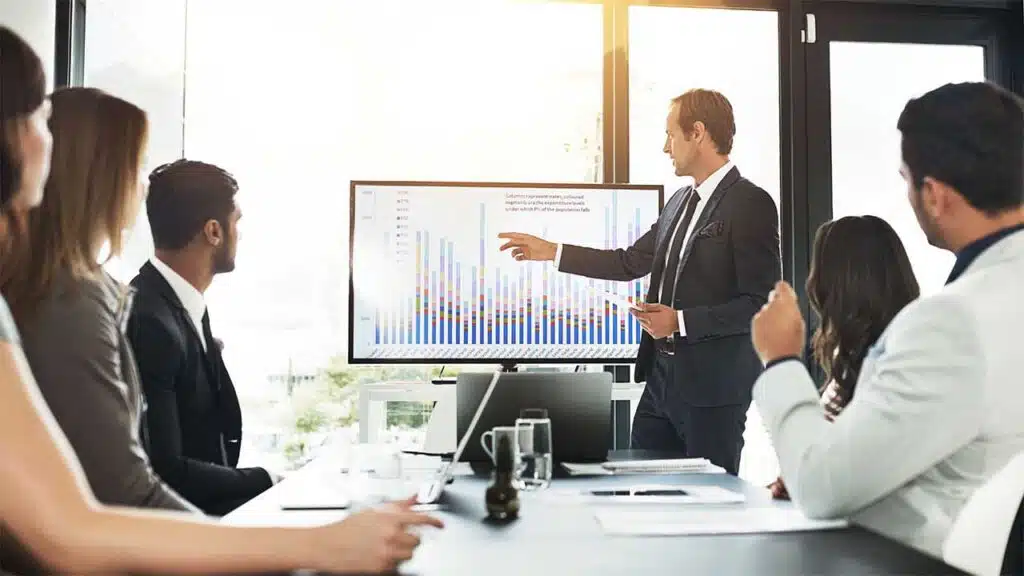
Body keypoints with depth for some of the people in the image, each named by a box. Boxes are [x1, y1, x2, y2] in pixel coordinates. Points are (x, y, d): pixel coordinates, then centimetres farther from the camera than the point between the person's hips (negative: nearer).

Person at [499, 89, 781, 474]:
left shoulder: (751, 204, -12)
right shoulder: (681, 201, 13)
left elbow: (763, 303, -16)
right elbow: (631, 262, 18)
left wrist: (681, 322, -20)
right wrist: (551, 252, 15)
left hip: (715, 384, -8)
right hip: (661, 374, 8)